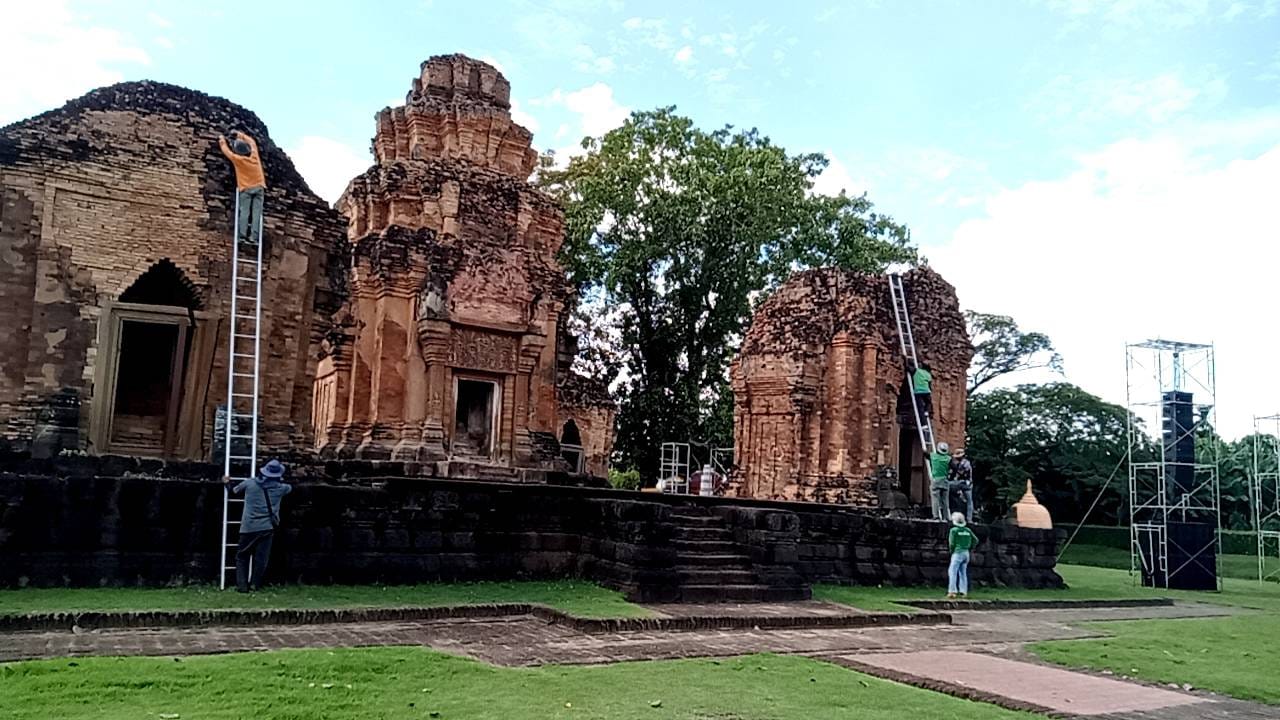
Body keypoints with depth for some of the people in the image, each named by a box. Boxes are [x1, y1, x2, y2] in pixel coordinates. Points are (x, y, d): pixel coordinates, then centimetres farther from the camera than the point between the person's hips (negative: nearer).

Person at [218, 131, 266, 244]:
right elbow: (252, 142, 24)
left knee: (244, 211, -2)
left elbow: (227, 151, 12)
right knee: (256, 212, -4)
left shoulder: (237, 159, -5)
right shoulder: (254, 155, 3)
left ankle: (243, 234, -11)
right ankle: (254, 236, -10)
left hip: (246, 188, -3)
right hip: (259, 187, 3)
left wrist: (222, 140, 30)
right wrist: (242, 136, 35)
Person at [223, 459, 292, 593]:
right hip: (266, 528, 0)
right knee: (261, 558, 7)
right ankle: (255, 584, 3)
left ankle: (242, 585, 4)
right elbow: (290, 487, 28)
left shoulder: (249, 483, 3)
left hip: (248, 527, 0)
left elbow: (235, 490, 20)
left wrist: (228, 483, 40)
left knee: (242, 557, 11)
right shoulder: (280, 488, 4)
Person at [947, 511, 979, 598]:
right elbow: (975, 540, 12)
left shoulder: (954, 530, -8)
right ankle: (963, 591, 10)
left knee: (952, 572, -8)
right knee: (963, 572, 12)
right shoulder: (967, 530, 9)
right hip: (966, 553, 7)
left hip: (957, 552, -7)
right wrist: (970, 548, 17)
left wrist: (951, 552, 6)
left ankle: (952, 591, -19)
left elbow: (951, 543, -9)